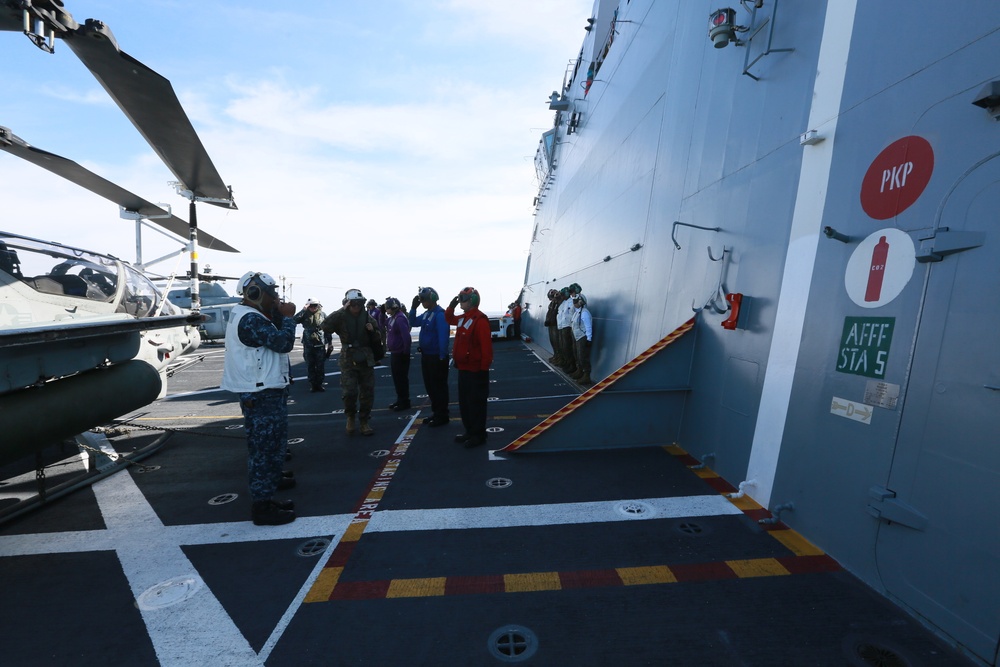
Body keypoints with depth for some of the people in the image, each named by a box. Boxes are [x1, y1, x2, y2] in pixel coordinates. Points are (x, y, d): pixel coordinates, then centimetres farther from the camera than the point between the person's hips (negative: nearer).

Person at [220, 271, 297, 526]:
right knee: (265, 445, -6)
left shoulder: (247, 315, 15)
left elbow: (274, 340, 14)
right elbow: (283, 343, -25)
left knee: (268, 442, 25)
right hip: (261, 394, -11)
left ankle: (271, 479, 44)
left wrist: (279, 315, 2)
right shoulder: (251, 319, -19)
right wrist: (287, 316, -13)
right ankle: (262, 505, 2)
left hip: (263, 391, 11)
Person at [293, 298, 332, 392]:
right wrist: (304, 310, -19)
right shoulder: (305, 315, 2)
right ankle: (312, 384, 15)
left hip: (321, 345, 0)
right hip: (308, 345, 0)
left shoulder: (323, 315, 3)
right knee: (310, 366, 5)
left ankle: (319, 384, 15)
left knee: (321, 366, 4)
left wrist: (330, 343, 4)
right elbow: (294, 320, -16)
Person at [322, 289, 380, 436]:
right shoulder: (342, 317, -3)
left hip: (366, 359, 3)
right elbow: (325, 326, -21)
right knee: (349, 391, -11)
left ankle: (364, 422, 22)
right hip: (348, 359, -3)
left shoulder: (367, 317, 6)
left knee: (367, 392, 6)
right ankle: (351, 417, 18)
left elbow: (378, 336, 15)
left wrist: (373, 330, -7)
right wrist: (342, 311, -22)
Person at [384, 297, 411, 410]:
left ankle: (405, 402, 10)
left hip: (400, 354, -10)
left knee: (402, 378, -1)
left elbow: (406, 336, -25)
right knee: (396, 377, 17)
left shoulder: (400, 318, -19)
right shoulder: (392, 318, 11)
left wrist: (406, 352, -20)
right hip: (394, 353, 10)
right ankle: (400, 400, 29)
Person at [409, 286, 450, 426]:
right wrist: (413, 307, 5)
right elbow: (413, 323, 18)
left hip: (436, 356, -9)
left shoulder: (440, 314, -17)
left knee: (439, 386, 0)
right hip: (426, 355, 10)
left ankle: (442, 415, 11)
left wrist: (442, 356, -22)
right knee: (429, 386, 16)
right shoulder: (426, 314, 12)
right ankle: (436, 412, 29)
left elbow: (443, 336, -22)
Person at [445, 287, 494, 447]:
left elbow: (486, 346, -21)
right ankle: (470, 431, 29)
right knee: (464, 401, 16)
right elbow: (449, 319, 31)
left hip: (476, 370, -10)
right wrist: (451, 306, 12)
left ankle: (479, 435, 13)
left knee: (476, 403, 1)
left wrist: (484, 368, -20)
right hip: (463, 368, 10)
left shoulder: (480, 320, -18)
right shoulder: (463, 318, 11)